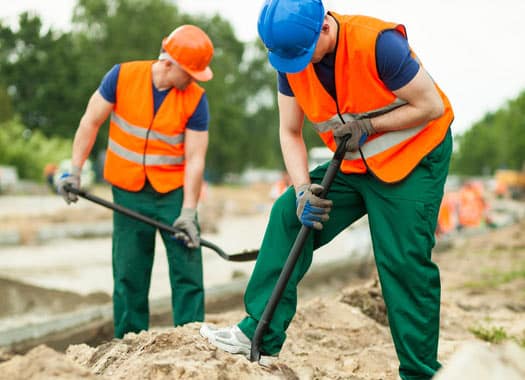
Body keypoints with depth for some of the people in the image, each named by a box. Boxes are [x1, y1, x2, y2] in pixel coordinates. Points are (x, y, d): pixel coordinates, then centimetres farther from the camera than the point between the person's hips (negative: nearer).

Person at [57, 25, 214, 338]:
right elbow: (91, 122, 0)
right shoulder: (122, 77, -10)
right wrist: (75, 171, -3)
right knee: (128, 274, 7)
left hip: (174, 192, 0)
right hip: (129, 194, 1)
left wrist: (188, 213, -17)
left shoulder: (195, 99, -10)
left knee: (188, 271, -4)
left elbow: (195, 159, -12)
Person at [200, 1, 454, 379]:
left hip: (414, 159, -6)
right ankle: (260, 334, -6)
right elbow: (290, 133, -2)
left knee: (403, 262, -11)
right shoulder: (291, 57, -8)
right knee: (288, 215, -8)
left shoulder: (377, 43, -27)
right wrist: (303, 189, -16)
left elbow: (431, 106, -19)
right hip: (354, 165, 6)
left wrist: (367, 125, -23)